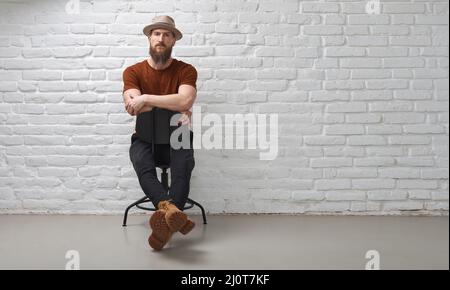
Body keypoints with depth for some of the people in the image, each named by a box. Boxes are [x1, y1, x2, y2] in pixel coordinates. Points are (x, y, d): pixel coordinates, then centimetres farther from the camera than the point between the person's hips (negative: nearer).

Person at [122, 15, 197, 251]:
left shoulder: (186, 70, -2)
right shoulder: (133, 71, 1)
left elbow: (185, 101, -22)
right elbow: (132, 107, -15)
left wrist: (146, 99, -21)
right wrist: (173, 107, -18)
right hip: (145, 137, 1)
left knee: (183, 166, -33)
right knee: (141, 164, -34)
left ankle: (166, 217, -40)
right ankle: (173, 213, -52)